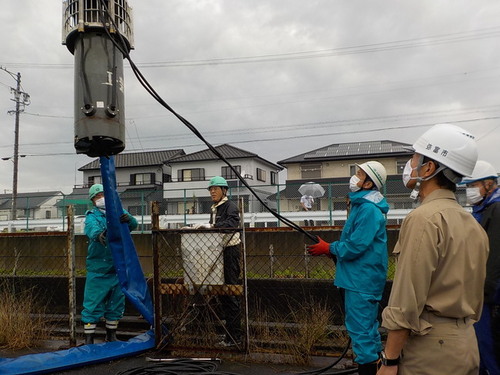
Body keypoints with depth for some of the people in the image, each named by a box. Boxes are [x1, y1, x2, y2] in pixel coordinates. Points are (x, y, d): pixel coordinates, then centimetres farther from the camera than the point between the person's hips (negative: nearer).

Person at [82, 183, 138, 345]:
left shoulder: (118, 212, 6)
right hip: (98, 269, -3)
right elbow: (91, 229, -24)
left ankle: (111, 335, 31)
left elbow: (133, 224, -12)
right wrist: (98, 234, -48)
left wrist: (128, 219, -36)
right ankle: (89, 338, 12)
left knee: (117, 303, 14)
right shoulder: (92, 215, -2)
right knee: (93, 303, -2)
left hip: (118, 268, 3)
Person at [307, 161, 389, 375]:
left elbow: (355, 247, -24)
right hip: (359, 278, 11)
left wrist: (328, 248, -10)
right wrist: (332, 249, 8)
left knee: (360, 329, -3)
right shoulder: (361, 205, 14)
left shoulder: (369, 210, -20)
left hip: (362, 281, -11)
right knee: (367, 327, 20)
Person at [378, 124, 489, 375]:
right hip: (466, 345, 8)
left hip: (430, 347, -8)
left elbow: (406, 303, -21)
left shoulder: (424, 218, -19)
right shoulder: (473, 225, 8)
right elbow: (475, 297, 15)